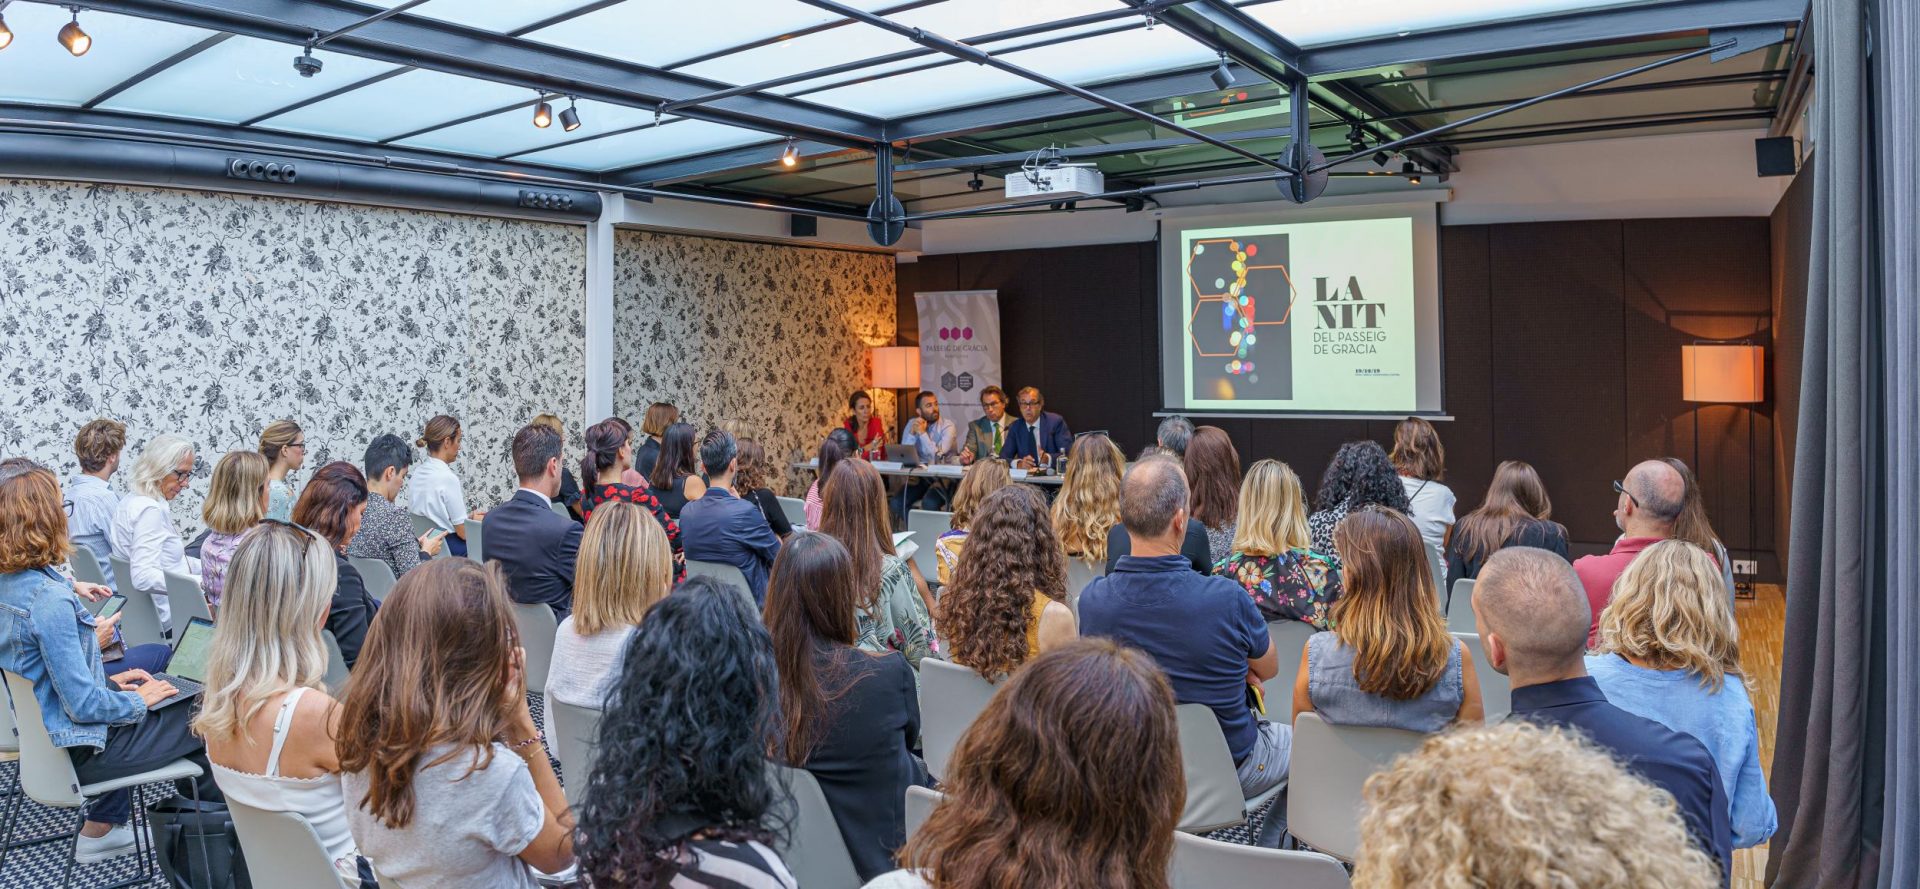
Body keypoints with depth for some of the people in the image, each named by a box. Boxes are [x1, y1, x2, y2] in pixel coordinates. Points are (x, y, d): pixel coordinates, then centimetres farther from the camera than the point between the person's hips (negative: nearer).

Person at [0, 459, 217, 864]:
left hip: (36, 731, 9)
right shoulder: (50, 600, -29)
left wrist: (110, 682, 9)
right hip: (76, 750, -9)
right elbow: (84, 705, -27)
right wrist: (139, 699, -10)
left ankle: (100, 830, 27)